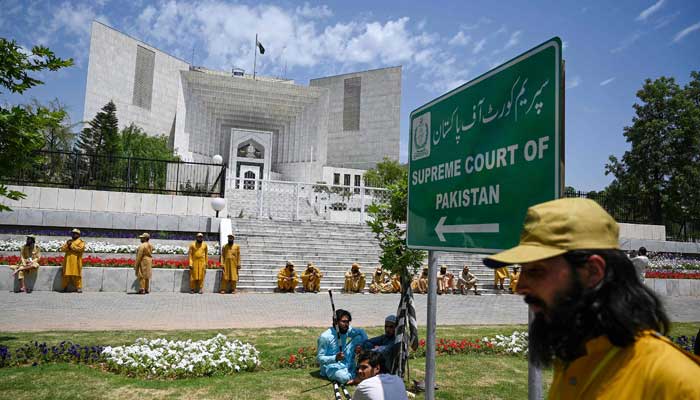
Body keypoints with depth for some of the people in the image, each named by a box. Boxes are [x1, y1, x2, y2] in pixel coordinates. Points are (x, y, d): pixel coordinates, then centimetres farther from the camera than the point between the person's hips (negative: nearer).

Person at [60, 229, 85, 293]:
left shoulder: (81, 242, 6)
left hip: (76, 261, -5)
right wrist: (67, 245, -7)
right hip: (67, 260, 5)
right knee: (66, 274, 2)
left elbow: (80, 249, -12)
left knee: (76, 274, -7)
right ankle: (65, 287, 10)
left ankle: (78, 288, -4)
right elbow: (62, 249, 11)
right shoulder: (68, 241, 21)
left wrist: (71, 245, -9)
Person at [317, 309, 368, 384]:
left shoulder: (348, 331, -4)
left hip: (345, 365, 6)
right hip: (330, 367, -6)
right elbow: (319, 358, -15)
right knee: (345, 378, -40)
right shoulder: (325, 336, -17)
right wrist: (335, 358, -32)